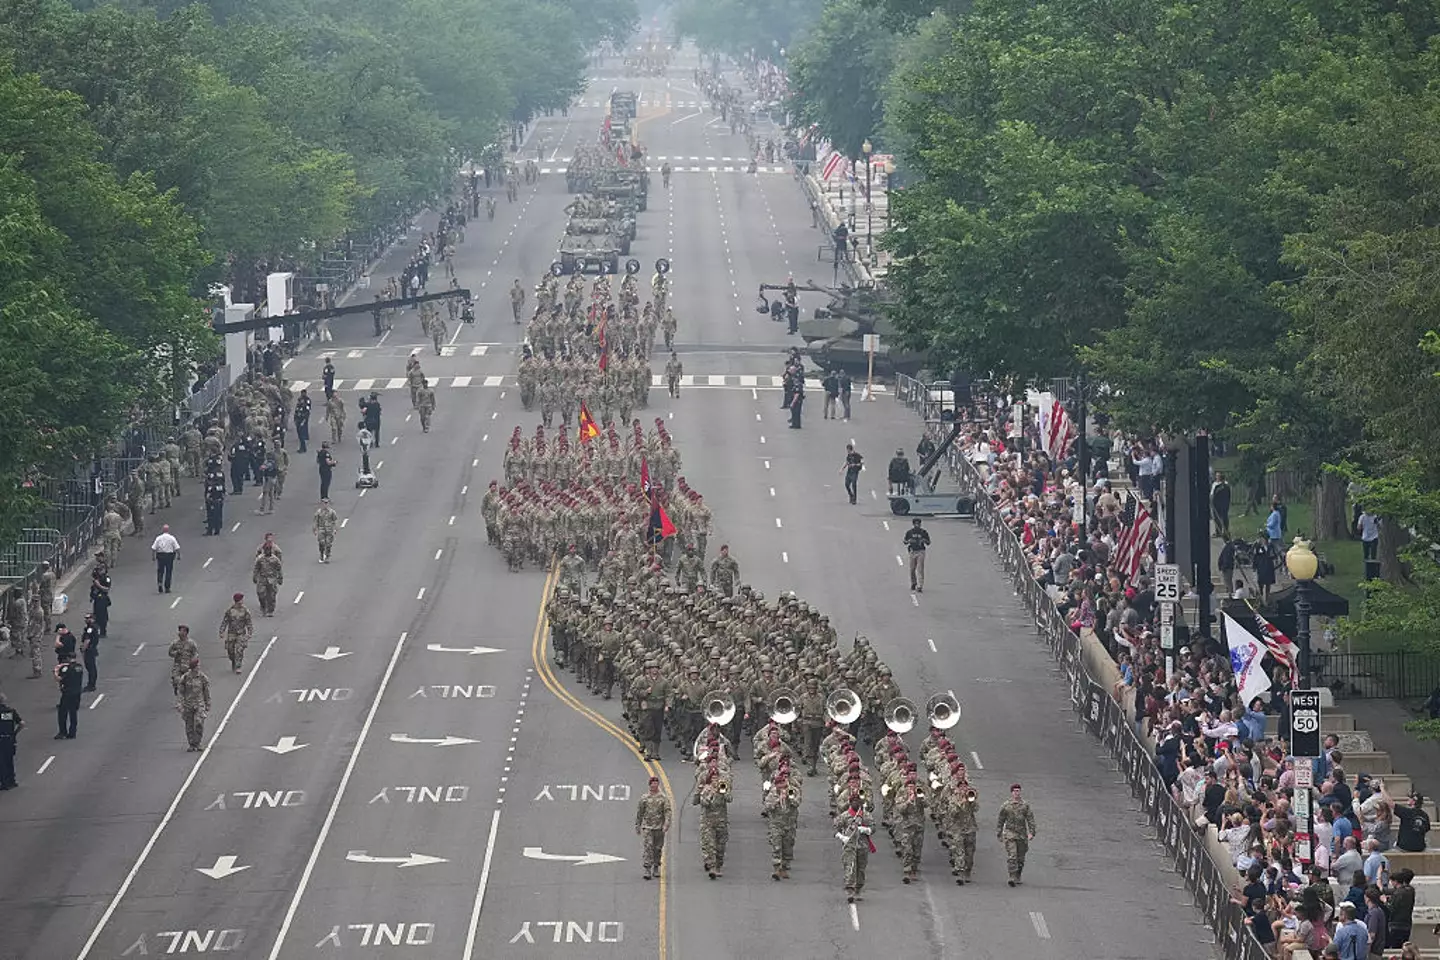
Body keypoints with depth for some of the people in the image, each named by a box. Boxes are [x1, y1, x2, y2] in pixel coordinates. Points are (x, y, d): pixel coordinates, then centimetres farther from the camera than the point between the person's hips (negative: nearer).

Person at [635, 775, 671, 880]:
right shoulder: (644, 798, 5)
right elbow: (639, 813, 12)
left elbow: (668, 812, -5)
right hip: (647, 827, 0)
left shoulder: (663, 798, 1)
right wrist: (637, 826, 13)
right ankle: (647, 870, -13)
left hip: (659, 827, 0)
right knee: (647, 848, -11)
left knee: (658, 848, 9)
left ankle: (656, 868, 24)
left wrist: (666, 824, -18)